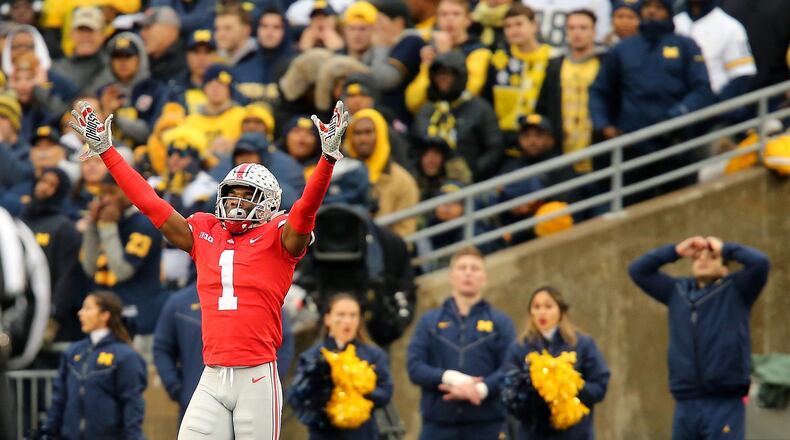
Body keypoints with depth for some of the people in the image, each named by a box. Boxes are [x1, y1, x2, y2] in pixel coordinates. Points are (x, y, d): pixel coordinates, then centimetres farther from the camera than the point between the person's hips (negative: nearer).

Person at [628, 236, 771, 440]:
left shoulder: (736, 289, 5)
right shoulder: (677, 291, 18)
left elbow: (760, 263, -11)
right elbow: (638, 270, 18)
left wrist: (725, 248, 3)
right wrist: (676, 251, 11)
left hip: (724, 403, -5)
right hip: (686, 404, 5)